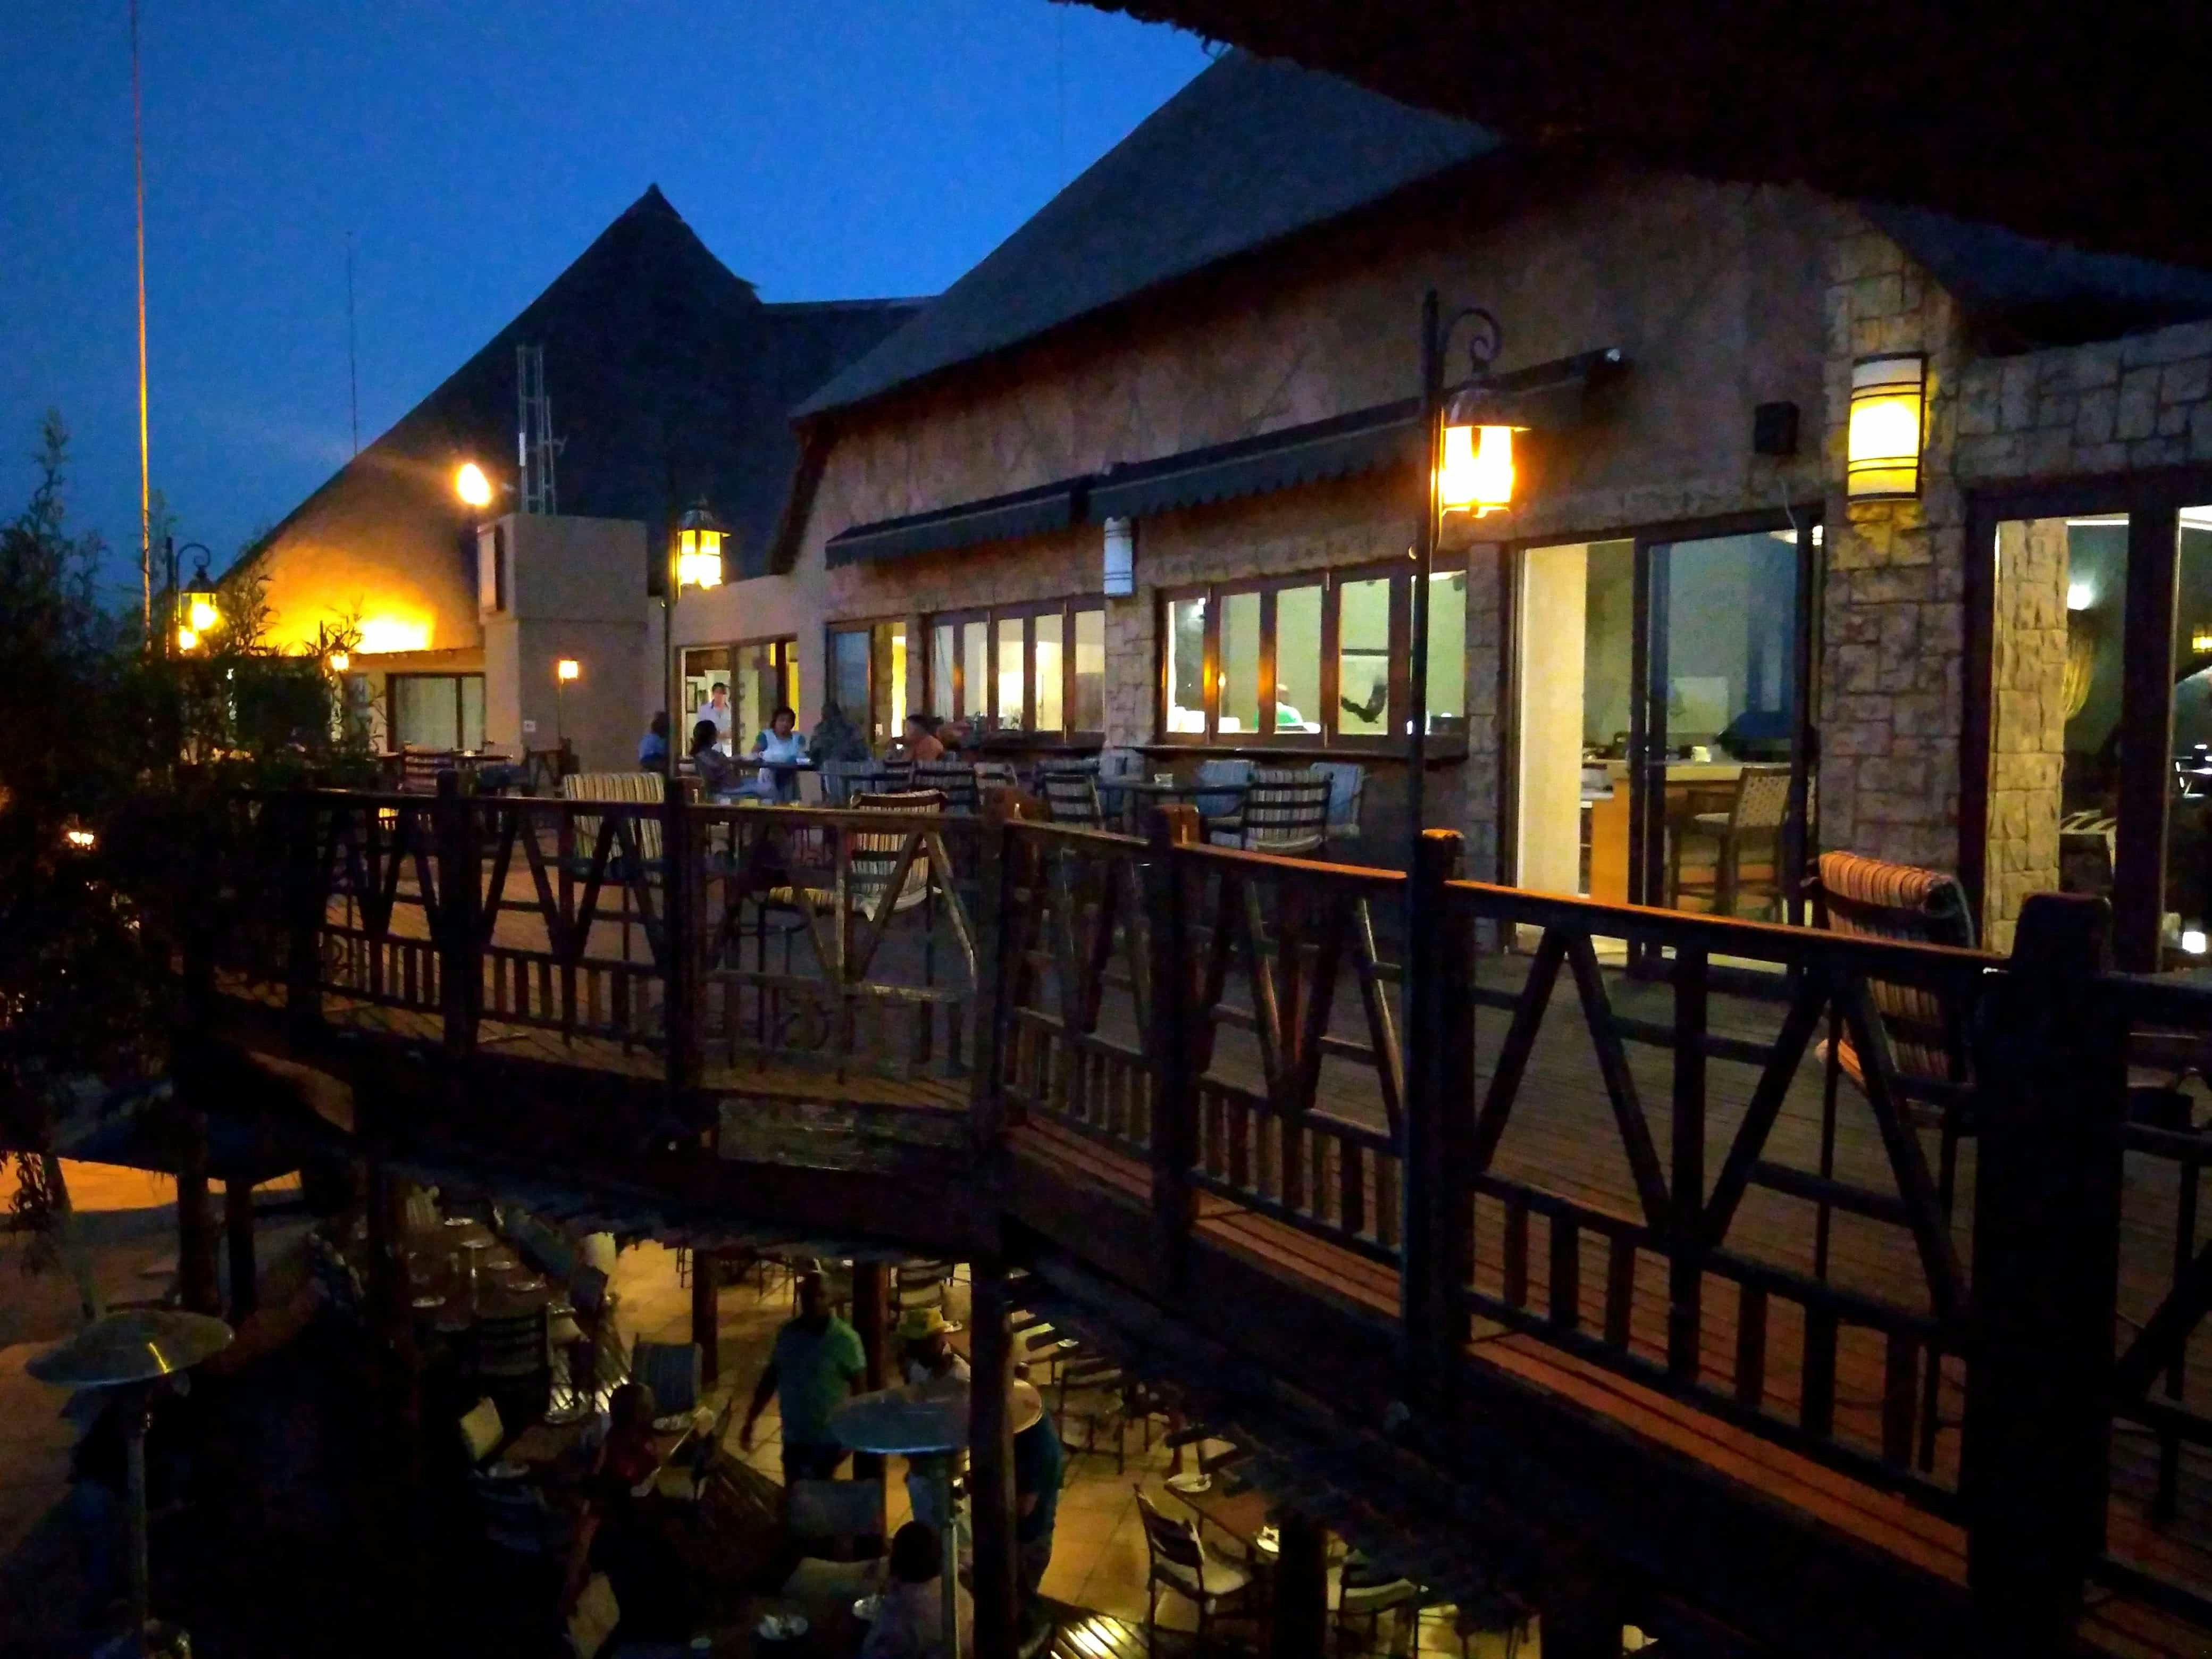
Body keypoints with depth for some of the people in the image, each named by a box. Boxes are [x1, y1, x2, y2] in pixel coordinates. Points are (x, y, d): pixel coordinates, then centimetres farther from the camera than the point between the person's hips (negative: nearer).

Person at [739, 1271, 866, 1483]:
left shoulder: (845, 1338, -14)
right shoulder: (788, 1332, 1)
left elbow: (860, 1388, -10)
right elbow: (771, 1377, 10)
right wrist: (750, 1421, 10)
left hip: (827, 1440, -5)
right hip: (793, 1438, 5)